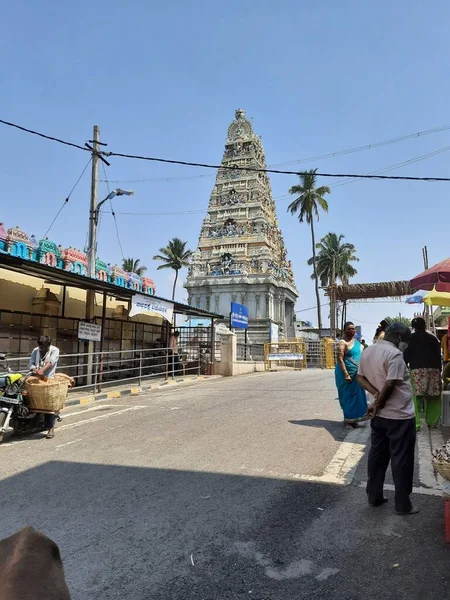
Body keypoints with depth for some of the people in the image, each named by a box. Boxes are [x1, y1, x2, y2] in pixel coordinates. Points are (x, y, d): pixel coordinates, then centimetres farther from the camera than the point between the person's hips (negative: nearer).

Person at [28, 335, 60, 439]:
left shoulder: (54, 350, -1)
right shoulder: (35, 350, 14)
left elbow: (51, 362, -16)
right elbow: (31, 363, 5)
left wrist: (42, 370, -33)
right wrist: (35, 370, -16)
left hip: (49, 379, -4)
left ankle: (51, 427, -5)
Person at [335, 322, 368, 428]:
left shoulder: (356, 341, 12)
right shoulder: (343, 342, -13)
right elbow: (340, 359, -20)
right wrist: (346, 374, -25)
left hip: (356, 374, 8)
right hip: (346, 373, -8)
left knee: (356, 395, 12)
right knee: (348, 396, -2)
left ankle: (352, 419, 23)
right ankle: (348, 420, 9)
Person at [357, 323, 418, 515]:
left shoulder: (367, 351, 6)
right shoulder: (395, 354, -20)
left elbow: (360, 377, 7)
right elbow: (390, 385, -24)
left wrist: (375, 395, -6)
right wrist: (378, 403, -10)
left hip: (379, 415, 8)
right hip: (399, 416, -7)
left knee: (377, 455, 15)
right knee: (401, 460, 5)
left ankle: (374, 496, 24)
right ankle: (402, 504, 16)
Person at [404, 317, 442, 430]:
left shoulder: (411, 338, 4)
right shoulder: (433, 338, 14)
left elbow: (406, 355, -1)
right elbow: (438, 355, 15)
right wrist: (439, 369, 19)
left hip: (418, 369, -4)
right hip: (434, 369, 4)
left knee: (416, 397, -6)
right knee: (433, 397, 11)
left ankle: (415, 423, -11)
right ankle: (432, 421, 18)